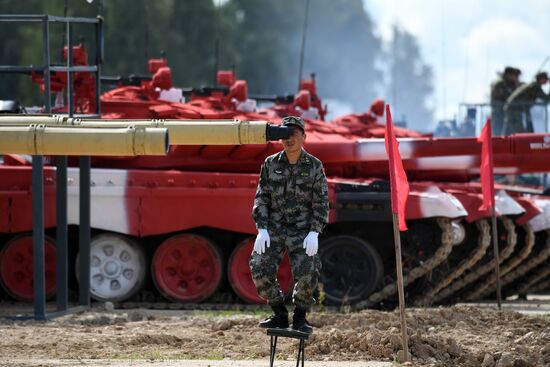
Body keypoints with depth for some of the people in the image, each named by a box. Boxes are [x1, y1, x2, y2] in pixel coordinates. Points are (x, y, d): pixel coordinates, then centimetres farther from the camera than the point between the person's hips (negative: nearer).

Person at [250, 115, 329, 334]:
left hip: (302, 229, -2)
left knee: (307, 273, -19)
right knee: (260, 269, -16)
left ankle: (300, 318, 5)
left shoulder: (314, 166, -2)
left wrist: (314, 233, -15)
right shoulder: (271, 164, 3)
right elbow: (261, 198, 3)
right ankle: (279, 315, 3)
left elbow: (321, 203, -3)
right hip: (274, 228, 2)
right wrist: (261, 230, -9)